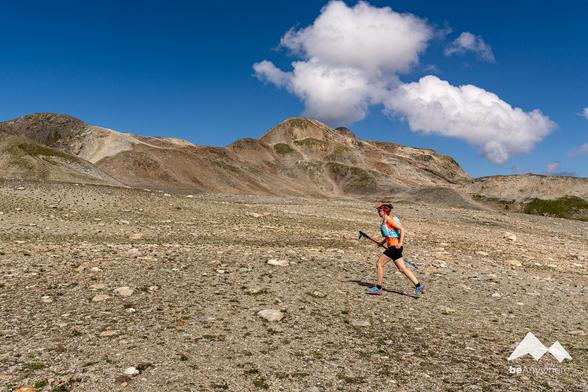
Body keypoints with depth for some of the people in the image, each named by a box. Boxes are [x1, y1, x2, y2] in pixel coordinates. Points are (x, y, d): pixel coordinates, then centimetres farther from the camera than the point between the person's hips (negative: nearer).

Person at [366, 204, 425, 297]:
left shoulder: (389, 220, -13)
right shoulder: (384, 221, 15)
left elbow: (402, 229, -18)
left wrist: (400, 243, -24)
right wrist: (382, 242, 15)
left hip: (394, 246, -9)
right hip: (392, 247, 9)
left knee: (379, 263, -2)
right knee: (402, 268, 8)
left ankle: (378, 288, 7)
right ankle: (418, 285, 9)